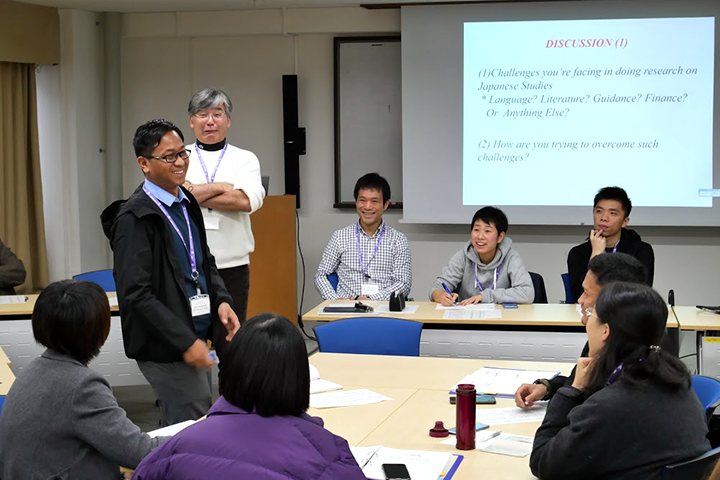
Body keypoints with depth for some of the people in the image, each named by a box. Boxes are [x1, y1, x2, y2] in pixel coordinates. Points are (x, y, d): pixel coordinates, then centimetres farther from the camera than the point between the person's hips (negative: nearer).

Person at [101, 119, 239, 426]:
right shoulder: (135, 217, -15)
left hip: (195, 336, 8)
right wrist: (185, 342, -21)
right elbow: (137, 294, -20)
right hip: (165, 348, -8)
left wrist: (222, 301, 4)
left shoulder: (186, 203, 12)